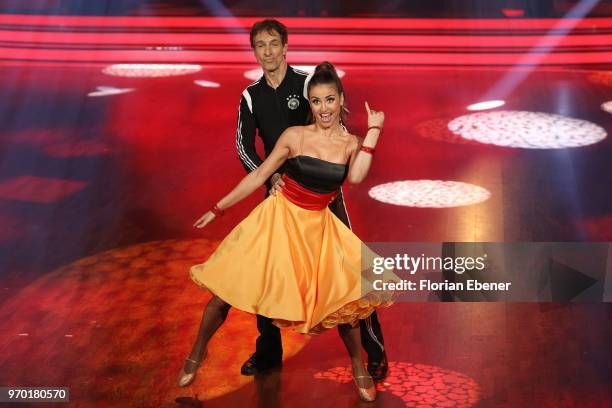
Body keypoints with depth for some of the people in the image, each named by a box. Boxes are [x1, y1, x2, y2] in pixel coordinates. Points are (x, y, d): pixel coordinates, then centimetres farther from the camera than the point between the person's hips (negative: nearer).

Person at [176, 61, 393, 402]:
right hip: (279, 218, -1)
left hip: (318, 228, 2)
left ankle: (358, 367, 20)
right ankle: (198, 353, 25)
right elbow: (258, 176, 1)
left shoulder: (352, 143, -1)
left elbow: (356, 177, -22)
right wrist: (218, 208, 3)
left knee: (349, 293, -6)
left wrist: (373, 130, -18)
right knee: (227, 288, -1)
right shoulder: (294, 136, -6)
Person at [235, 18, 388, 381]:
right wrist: (269, 176, -19)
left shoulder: (308, 83, -6)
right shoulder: (251, 96, 6)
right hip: (279, 189, 4)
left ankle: (374, 349, 9)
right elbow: (244, 146, -1)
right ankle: (268, 351, 22)